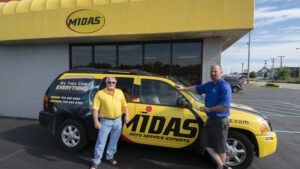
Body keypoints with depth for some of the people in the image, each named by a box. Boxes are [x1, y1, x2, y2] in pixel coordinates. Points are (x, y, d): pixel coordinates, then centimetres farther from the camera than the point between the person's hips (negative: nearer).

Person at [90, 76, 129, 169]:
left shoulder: (120, 92, 7)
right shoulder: (100, 93, -6)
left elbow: (124, 105, 14)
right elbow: (95, 108, -9)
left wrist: (126, 116, 6)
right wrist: (96, 121, -15)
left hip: (118, 121, 4)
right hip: (106, 121, -4)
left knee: (114, 140, 16)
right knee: (101, 141, 2)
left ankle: (110, 157, 36)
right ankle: (96, 161, 19)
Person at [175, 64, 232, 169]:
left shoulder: (224, 86, -16)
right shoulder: (209, 84, 10)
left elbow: (225, 106, -24)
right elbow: (197, 88, 26)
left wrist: (208, 109, -18)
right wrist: (183, 88, 28)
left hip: (220, 121, -8)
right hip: (210, 119, 8)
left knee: (219, 147, 7)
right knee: (206, 144, 11)